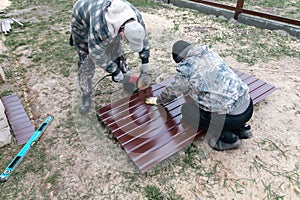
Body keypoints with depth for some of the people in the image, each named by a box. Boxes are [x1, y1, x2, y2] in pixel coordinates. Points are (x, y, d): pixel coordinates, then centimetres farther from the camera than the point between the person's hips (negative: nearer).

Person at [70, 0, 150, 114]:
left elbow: (143, 37, -10)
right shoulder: (100, 30, -47)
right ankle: (86, 96, 11)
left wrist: (145, 61, -5)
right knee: (86, 61, -7)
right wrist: (114, 71, -22)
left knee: (117, 51, 4)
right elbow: (96, 54, -32)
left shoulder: (135, 16, -29)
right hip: (82, 22, -5)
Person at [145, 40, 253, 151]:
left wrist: (158, 100, 32)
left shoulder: (185, 71, -10)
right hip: (249, 106, 8)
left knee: (187, 110, 8)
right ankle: (241, 128, 22)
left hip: (232, 117, -7)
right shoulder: (209, 52, 9)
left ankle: (227, 138, 6)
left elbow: (171, 92, 10)